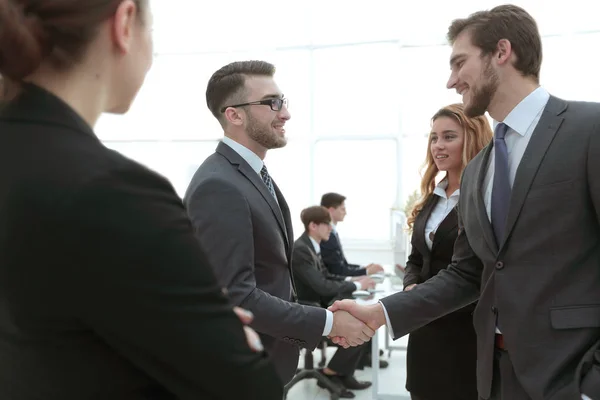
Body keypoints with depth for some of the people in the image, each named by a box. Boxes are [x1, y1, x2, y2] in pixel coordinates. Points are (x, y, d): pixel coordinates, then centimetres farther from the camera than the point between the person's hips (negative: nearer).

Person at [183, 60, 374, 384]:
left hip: (266, 358, 9)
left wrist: (322, 321, 7)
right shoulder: (218, 187, -23)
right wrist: (328, 323, -21)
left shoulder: (255, 175, 8)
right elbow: (236, 296, -27)